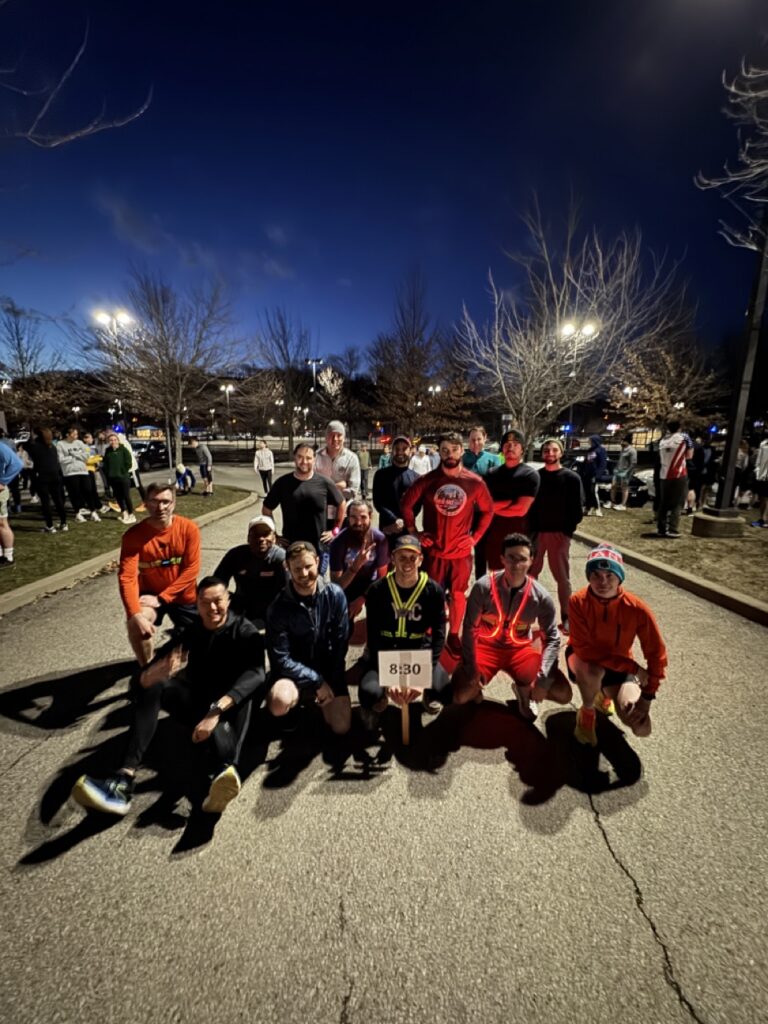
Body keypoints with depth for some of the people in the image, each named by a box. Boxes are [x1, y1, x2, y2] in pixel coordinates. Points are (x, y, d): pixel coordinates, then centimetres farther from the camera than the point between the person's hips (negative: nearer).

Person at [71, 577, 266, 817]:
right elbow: (138, 680, -6)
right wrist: (149, 676, -32)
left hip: (232, 709, -3)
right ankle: (125, 778, -34)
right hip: (198, 704, 4)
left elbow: (256, 673, -28)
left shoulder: (244, 631, -9)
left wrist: (217, 709, -42)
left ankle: (224, 771, -58)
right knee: (152, 685, -19)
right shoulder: (190, 632, 1)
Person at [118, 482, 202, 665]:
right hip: (150, 593, 0)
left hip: (183, 595, 1)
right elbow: (127, 577, -24)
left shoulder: (189, 528, -19)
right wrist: (135, 614, -36)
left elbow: (192, 569, -19)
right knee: (136, 625, -29)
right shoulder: (134, 535, -19)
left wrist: (161, 598, -22)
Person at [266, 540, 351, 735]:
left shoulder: (335, 595, -15)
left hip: (327, 668, 2)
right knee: (280, 702, -32)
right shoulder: (278, 606, -20)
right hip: (292, 670, -2)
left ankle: (320, 700, 26)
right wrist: (317, 681, -17)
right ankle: (293, 704, 6)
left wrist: (330, 682, -9)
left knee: (341, 727, -5)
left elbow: (340, 643, -6)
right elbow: (281, 659, -17)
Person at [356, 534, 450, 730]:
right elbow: (373, 636, -11)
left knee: (448, 694, -21)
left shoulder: (434, 591, -9)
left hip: (420, 652, 1)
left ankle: (426, 693, 18)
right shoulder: (377, 590, -12)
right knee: (369, 694, -28)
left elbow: (438, 635, -9)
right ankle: (379, 702, 12)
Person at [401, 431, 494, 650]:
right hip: (433, 550, 0)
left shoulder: (475, 482, -4)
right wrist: (414, 532, -1)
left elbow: (488, 510, 8)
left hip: (461, 551, 1)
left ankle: (453, 635, 32)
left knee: (458, 595, 13)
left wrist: (475, 536, 0)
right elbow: (406, 504, 4)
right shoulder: (427, 480, -6)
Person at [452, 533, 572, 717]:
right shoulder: (484, 587, -21)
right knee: (460, 695, -21)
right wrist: (470, 670, -19)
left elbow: (552, 638, -8)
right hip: (486, 646, -1)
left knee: (563, 694, -15)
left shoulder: (541, 596, -15)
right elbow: (469, 629, -14)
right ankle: (477, 687, 15)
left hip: (520, 649, 2)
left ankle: (524, 690, 16)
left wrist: (542, 678, -21)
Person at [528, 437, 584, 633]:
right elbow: (528, 505, 6)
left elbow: (578, 509, -2)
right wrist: (531, 529, -1)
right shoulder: (535, 476, 6)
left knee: (562, 576, 6)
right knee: (530, 573, 7)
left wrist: (567, 531, -9)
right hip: (537, 533, 2)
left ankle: (566, 616, 15)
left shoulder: (571, 478, 0)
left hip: (559, 534, -2)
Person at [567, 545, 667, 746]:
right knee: (593, 670, -39)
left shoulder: (637, 608, -22)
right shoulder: (578, 602, -27)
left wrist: (647, 697, -13)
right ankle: (586, 713, -5)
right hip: (583, 659, -2)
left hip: (619, 666, 2)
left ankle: (605, 694, 19)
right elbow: (584, 648, -28)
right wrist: (633, 667, -28)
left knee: (641, 727, -15)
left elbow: (656, 654, -11)